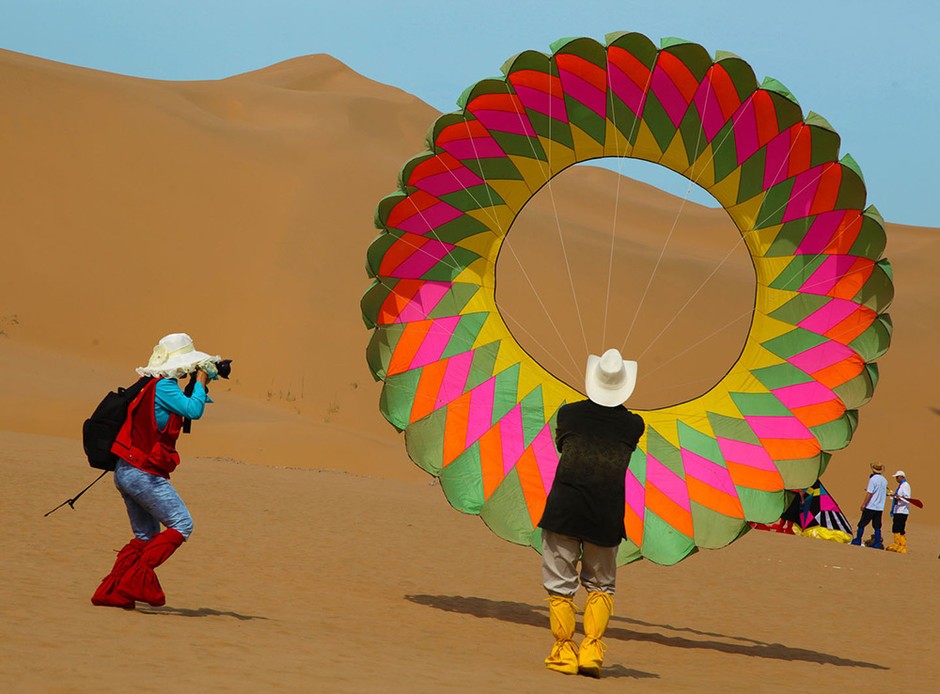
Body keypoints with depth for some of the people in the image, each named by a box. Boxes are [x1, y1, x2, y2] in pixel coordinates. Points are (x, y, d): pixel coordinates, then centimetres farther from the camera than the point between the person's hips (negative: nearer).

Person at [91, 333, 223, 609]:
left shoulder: (155, 385, 16)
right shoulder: (164, 386, -15)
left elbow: (188, 407, 28)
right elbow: (194, 411, -21)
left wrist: (203, 384, 15)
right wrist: (201, 380, -7)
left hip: (126, 471, 10)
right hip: (143, 473, -10)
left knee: (146, 535, 16)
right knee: (181, 524, -6)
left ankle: (109, 591, 9)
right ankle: (138, 577, -14)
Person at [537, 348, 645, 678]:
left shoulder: (569, 413, -1)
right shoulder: (634, 425, -1)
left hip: (564, 509, -1)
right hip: (607, 515, 1)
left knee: (560, 584, 9)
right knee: (601, 585, 17)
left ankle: (564, 651, 7)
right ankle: (592, 648, 5)